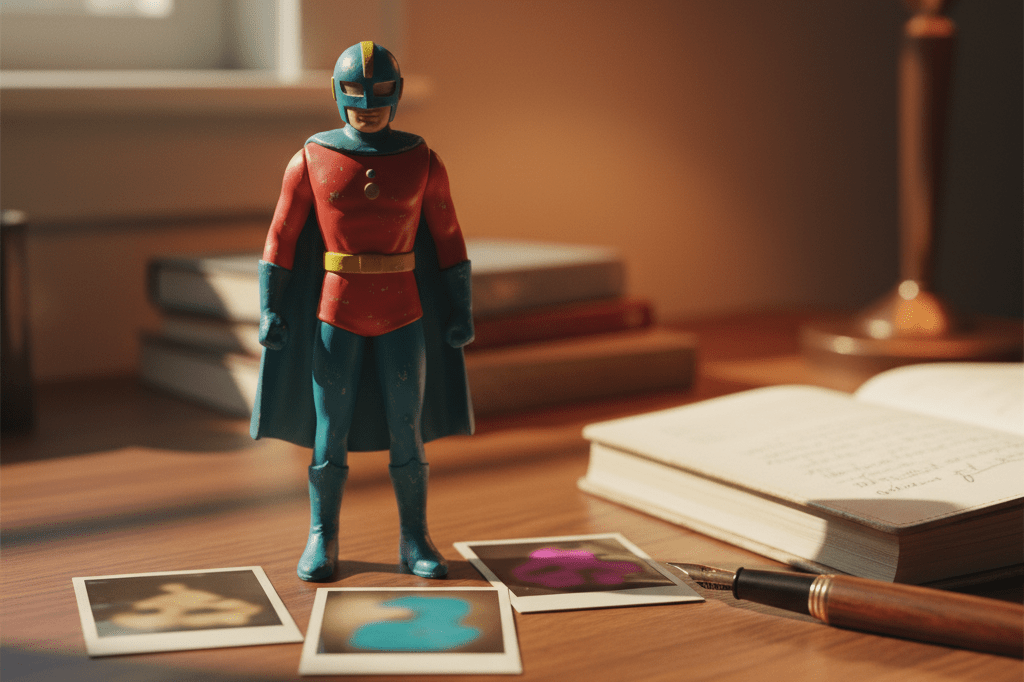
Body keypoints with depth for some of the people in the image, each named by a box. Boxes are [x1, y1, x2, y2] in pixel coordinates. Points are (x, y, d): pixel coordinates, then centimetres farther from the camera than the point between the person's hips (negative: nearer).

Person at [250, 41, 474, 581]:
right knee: (330, 433, 3)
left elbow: (448, 237, 3)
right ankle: (322, 540, 17)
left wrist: (462, 311, -1)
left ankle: (414, 542, 15)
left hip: (403, 315, 1)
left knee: (407, 432, 3)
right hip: (335, 315, -1)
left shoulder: (422, 162, -1)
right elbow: (281, 237, -1)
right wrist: (270, 310, -8)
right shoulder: (311, 160, -3)